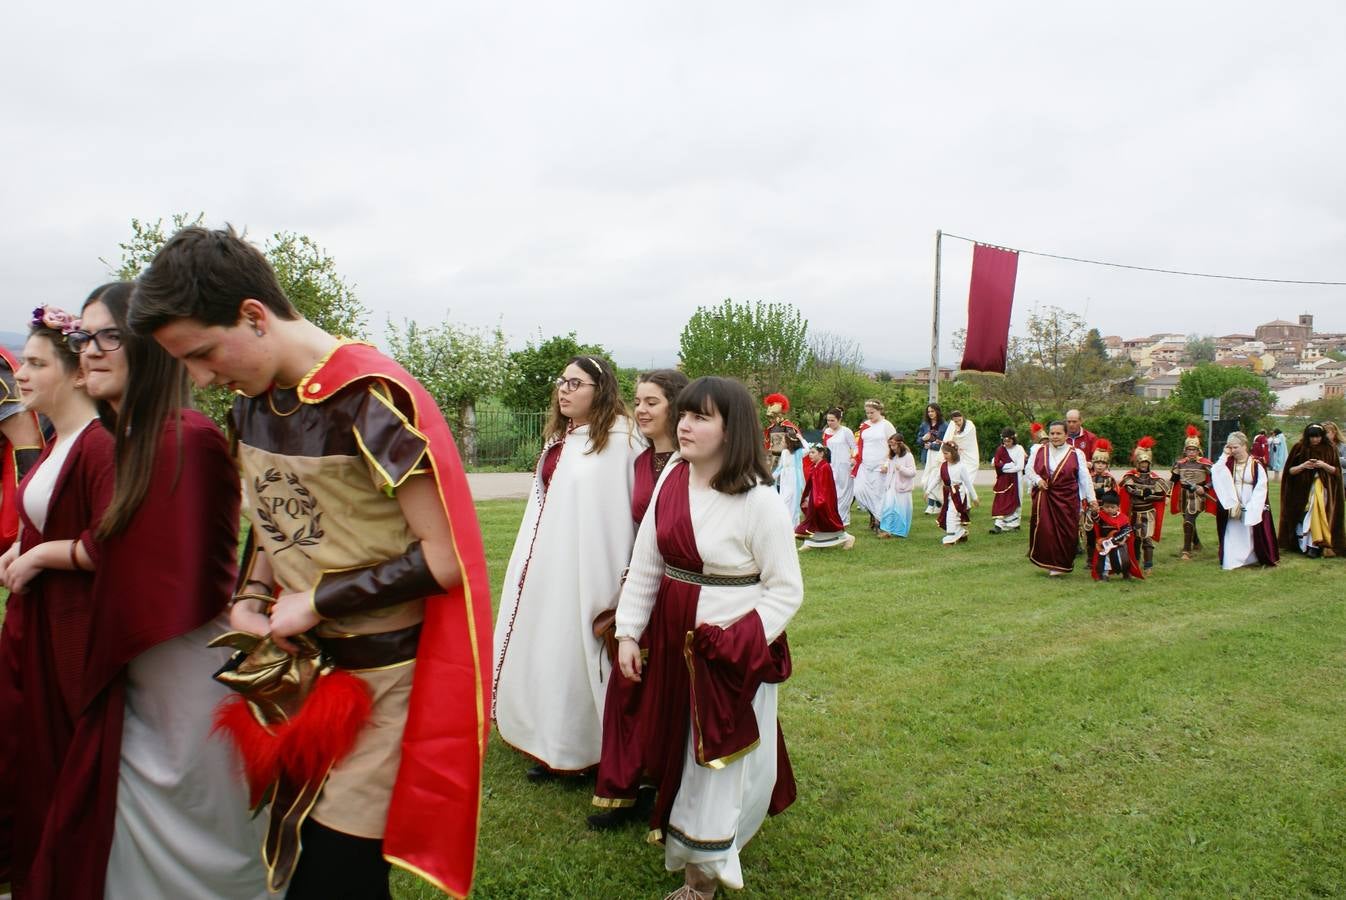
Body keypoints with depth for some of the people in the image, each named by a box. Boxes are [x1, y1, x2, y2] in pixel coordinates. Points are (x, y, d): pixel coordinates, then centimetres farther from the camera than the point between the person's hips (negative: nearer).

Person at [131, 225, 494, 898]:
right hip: (302, 665, 8)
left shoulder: (367, 400, -22)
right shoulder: (251, 402, 4)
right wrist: (252, 598, -1)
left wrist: (316, 602, -15)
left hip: (380, 677, -7)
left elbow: (443, 560, -22)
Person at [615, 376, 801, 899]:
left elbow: (786, 588, -13)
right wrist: (628, 633, 3)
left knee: (718, 757, 8)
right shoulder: (671, 484, -1)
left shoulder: (758, 501, -18)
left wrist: (742, 641, -22)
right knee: (676, 744, 20)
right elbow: (645, 565, 5)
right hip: (672, 640, 6)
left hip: (729, 651, -5)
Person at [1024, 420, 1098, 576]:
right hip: (1043, 497, 1)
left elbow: (1085, 477, 1)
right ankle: (1046, 561, 14)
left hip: (1067, 499, -1)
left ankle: (1061, 565, 13)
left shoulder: (1076, 454, 3)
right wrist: (1037, 479, -12)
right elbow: (1029, 469, 8)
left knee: (1065, 531, 0)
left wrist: (1091, 498, -4)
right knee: (1044, 529, -3)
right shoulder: (1039, 450, 7)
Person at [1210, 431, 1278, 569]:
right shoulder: (1228, 463, 2)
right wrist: (1225, 455, -13)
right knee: (1233, 533, 2)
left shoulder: (1256, 464, -8)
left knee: (1253, 533, 7)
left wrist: (1251, 506, -14)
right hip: (1233, 506, 3)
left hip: (1253, 508, -3)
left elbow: (1261, 487, -9)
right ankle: (1232, 561, 7)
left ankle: (1265, 558, 25)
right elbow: (1214, 474, -14)